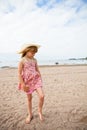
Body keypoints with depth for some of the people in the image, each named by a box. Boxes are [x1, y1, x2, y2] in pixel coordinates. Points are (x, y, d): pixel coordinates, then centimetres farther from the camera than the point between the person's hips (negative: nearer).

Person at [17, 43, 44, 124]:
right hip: (27, 81, -3)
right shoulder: (22, 61, -11)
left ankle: (40, 111, 17)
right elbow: (19, 73, -11)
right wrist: (23, 84, -14)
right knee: (29, 98, 12)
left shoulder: (34, 60, 3)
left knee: (42, 96, -11)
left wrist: (40, 79, 10)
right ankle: (30, 115, 35)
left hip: (36, 80, 3)